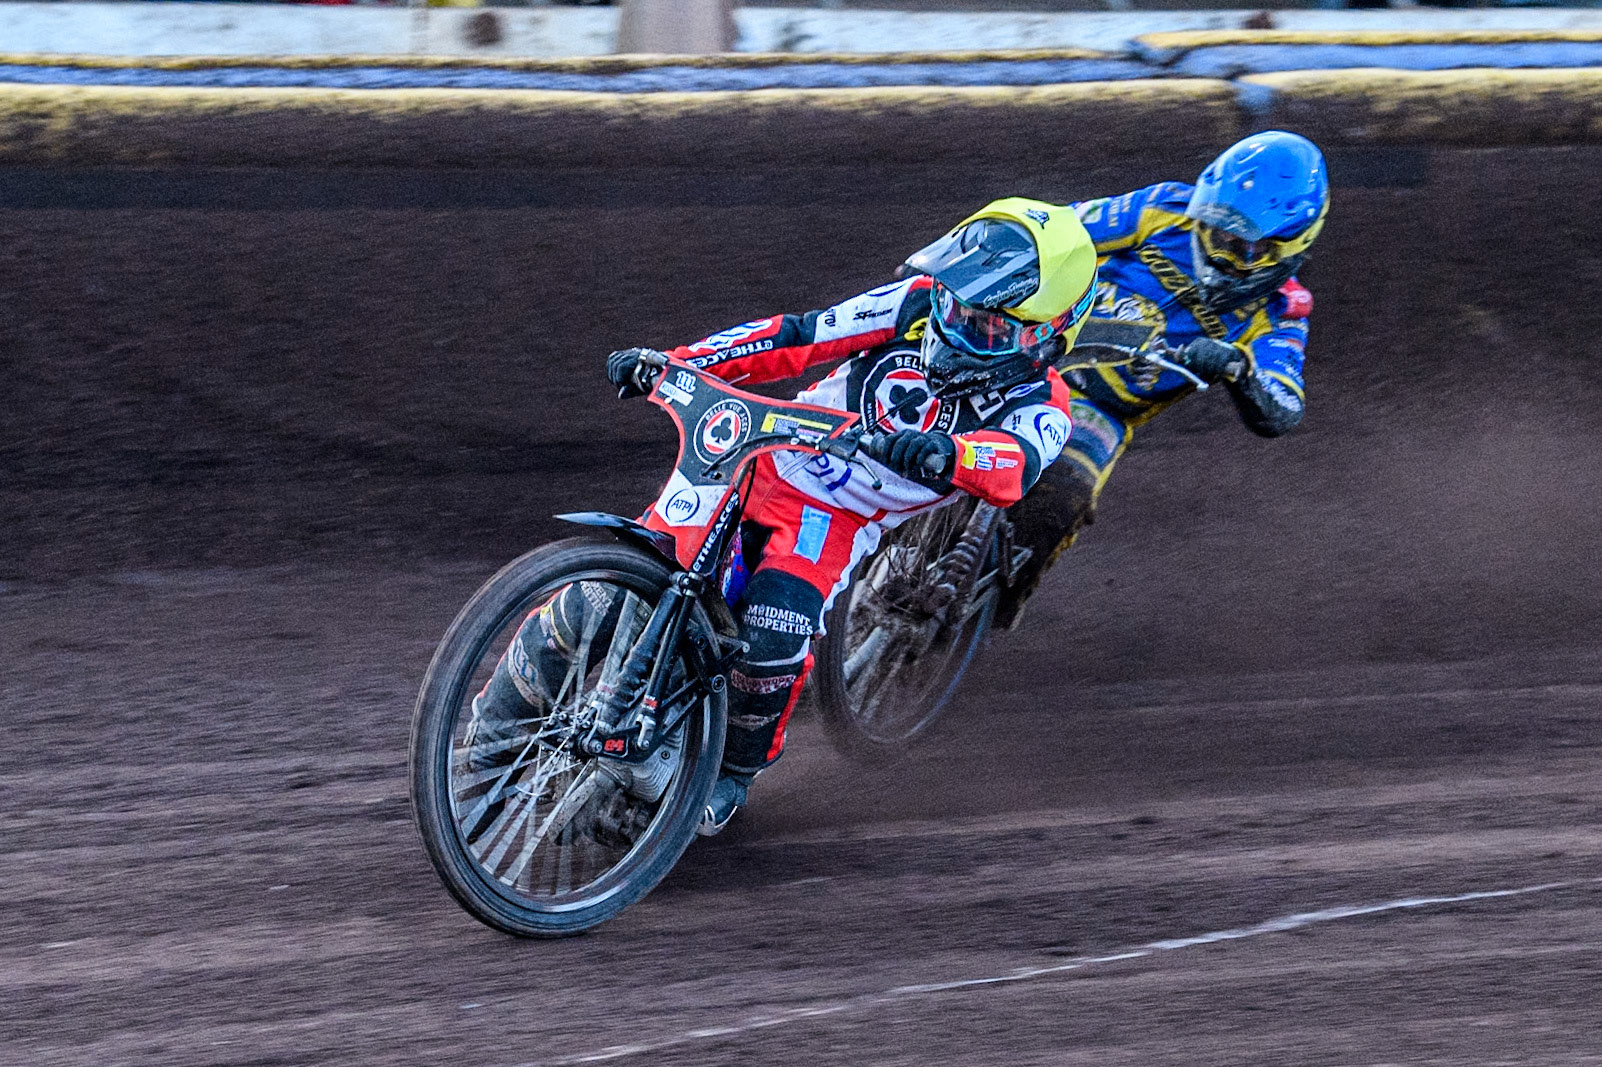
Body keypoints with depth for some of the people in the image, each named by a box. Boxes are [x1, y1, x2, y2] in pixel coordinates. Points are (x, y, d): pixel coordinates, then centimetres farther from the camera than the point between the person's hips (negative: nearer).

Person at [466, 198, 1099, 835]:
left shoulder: (1038, 409, -11)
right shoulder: (921, 305, -4)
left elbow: (1019, 463, -35)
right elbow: (800, 336, -2)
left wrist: (947, 456, -57)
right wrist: (670, 361, -11)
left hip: (838, 520, -2)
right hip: (762, 458, 2)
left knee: (773, 640, -29)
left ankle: (738, 766, 5)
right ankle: (496, 726, 10)